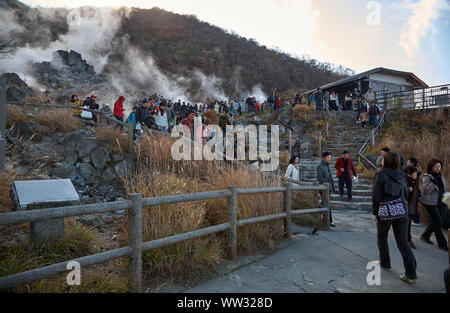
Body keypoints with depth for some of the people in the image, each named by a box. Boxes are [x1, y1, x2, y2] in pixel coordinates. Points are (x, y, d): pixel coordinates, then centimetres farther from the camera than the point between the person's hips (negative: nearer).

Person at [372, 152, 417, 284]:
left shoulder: (381, 174, -9)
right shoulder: (401, 175, 8)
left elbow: (376, 195, -10)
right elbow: (405, 194, 13)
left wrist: (374, 212, -1)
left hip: (385, 211, -5)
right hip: (401, 210, 5)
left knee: (382, 238, 19)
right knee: (403, 243, 6)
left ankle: (385, 263, 32)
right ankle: (411, 274, 4)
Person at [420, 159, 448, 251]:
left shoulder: (440, 175, 10)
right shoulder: (427, 177, -11)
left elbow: (444, 189, 19)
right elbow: (426, 190, -17)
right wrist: (433, 183, -30)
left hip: (439, 202, 7)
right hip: (430, 202, -7)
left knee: (435, 221, 11)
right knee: (438, 222, -5)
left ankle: (425, 236, 29)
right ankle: (442, 244, 6)